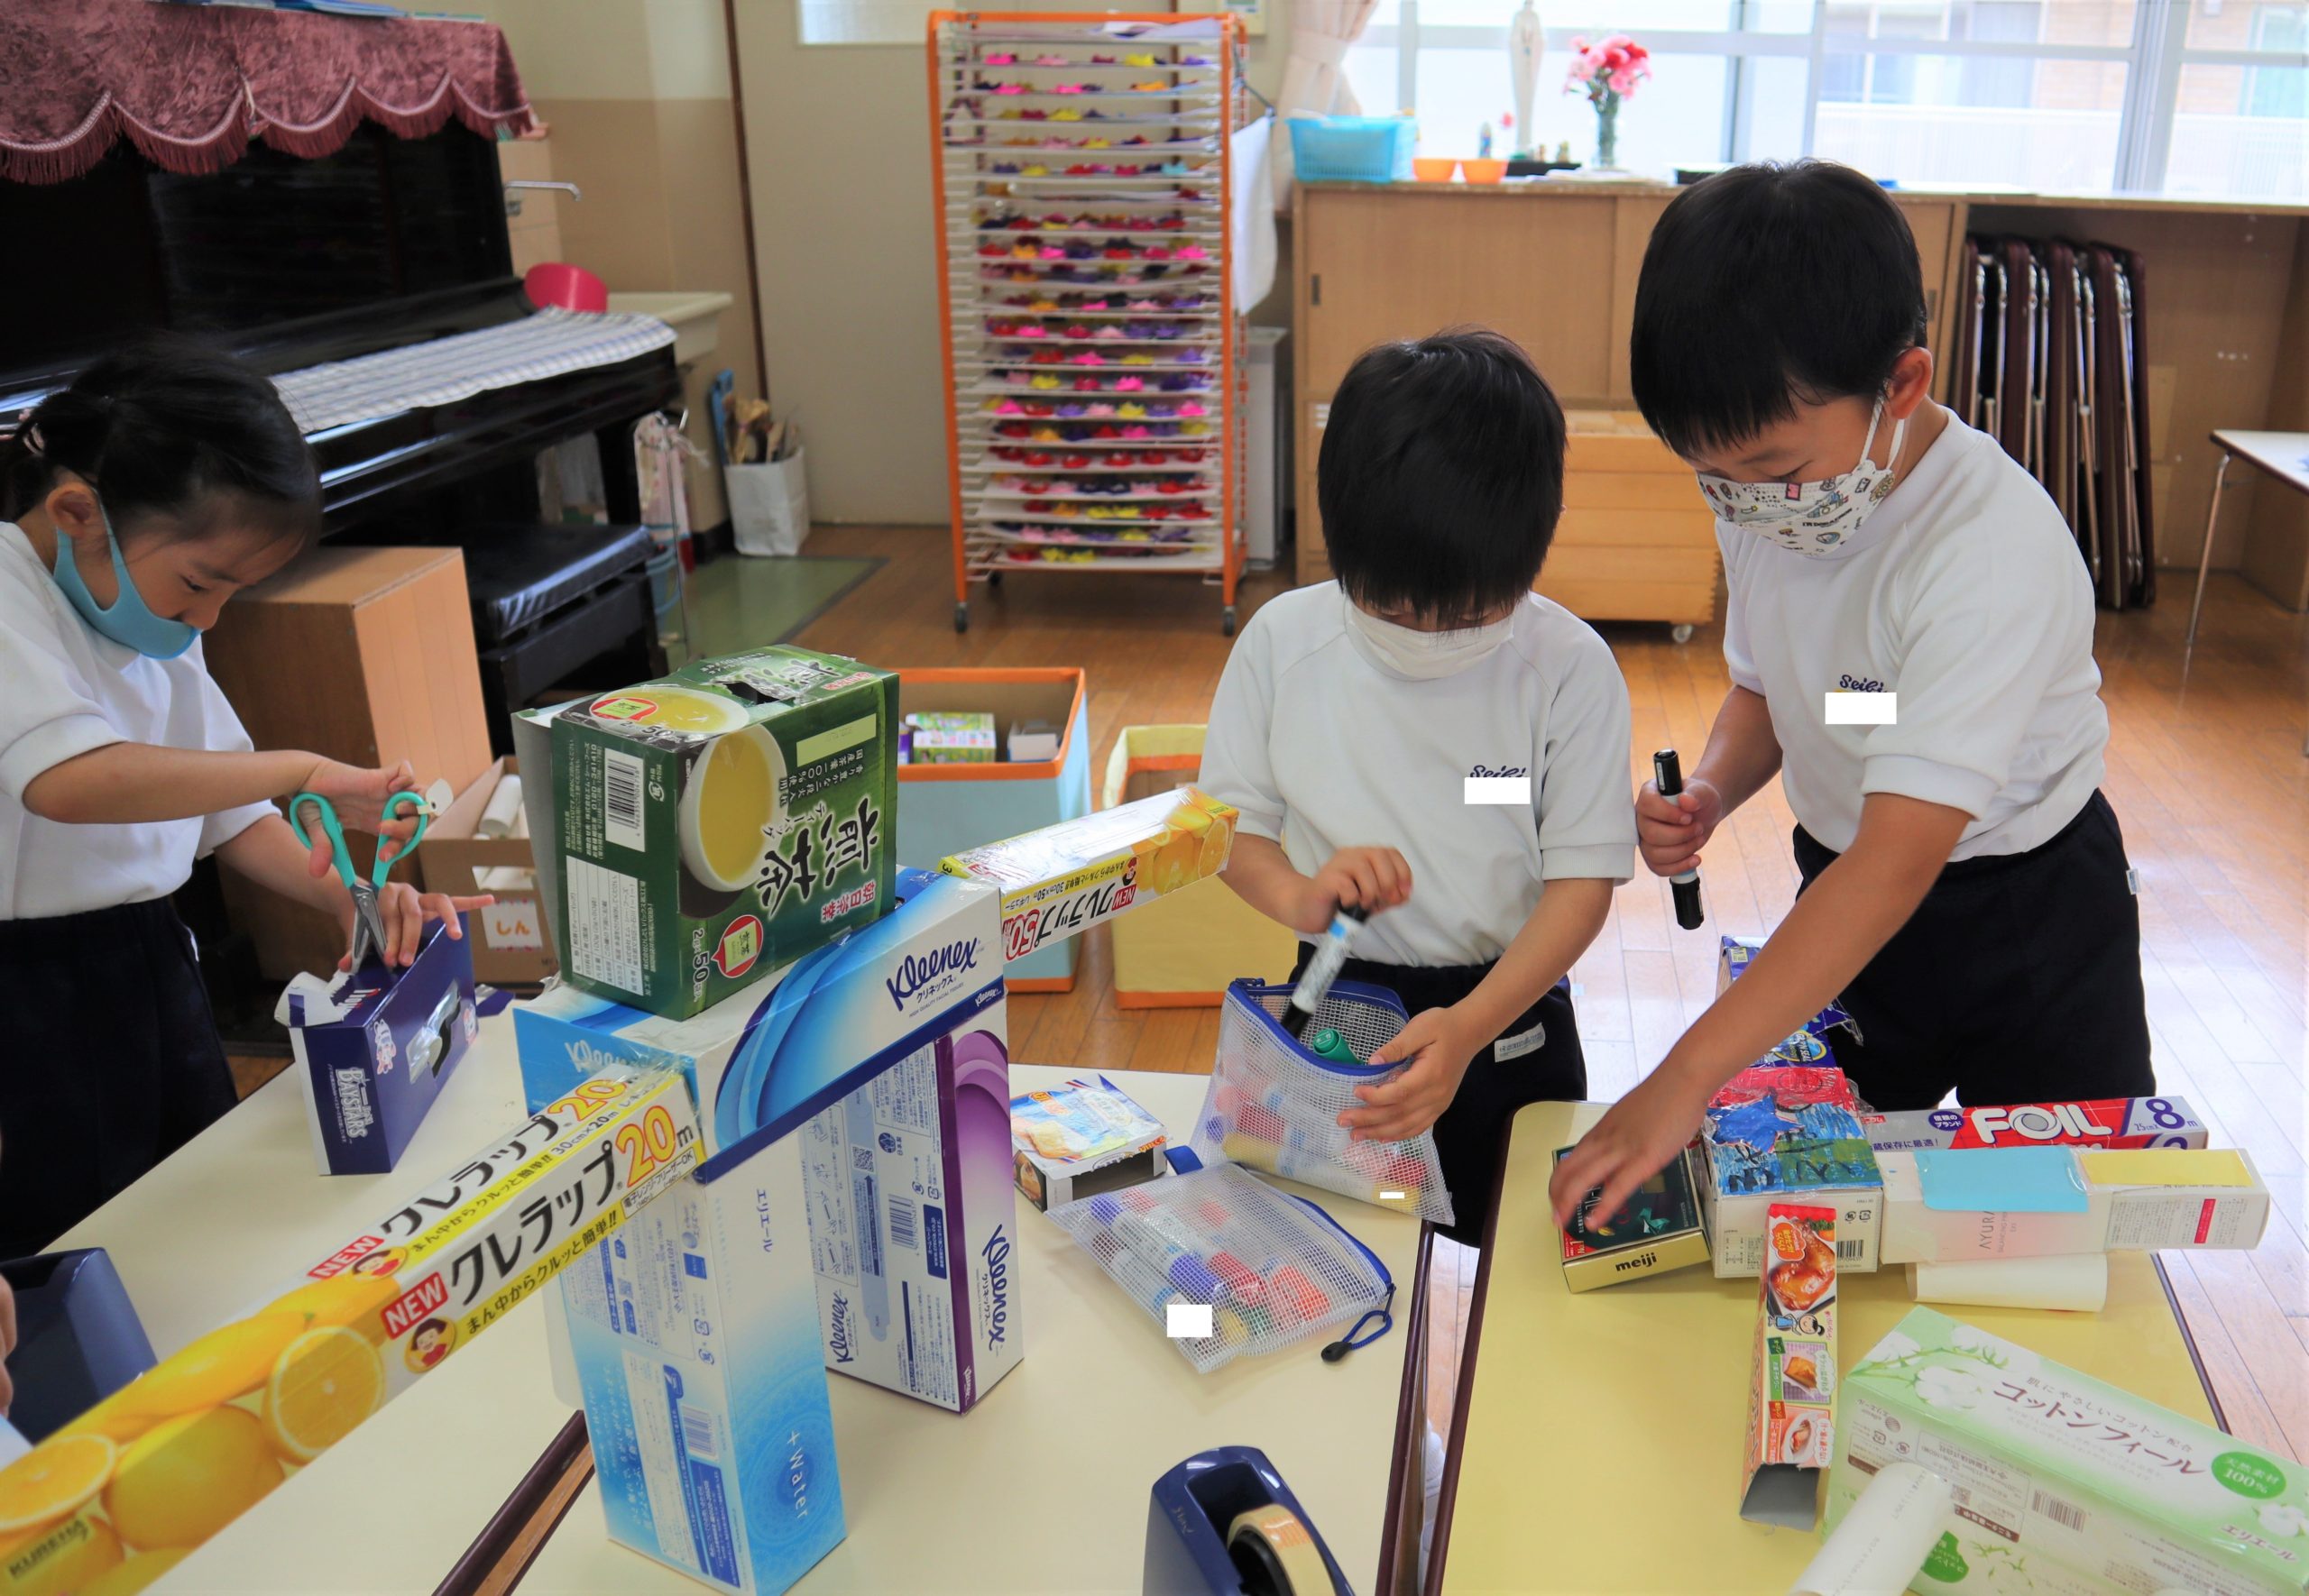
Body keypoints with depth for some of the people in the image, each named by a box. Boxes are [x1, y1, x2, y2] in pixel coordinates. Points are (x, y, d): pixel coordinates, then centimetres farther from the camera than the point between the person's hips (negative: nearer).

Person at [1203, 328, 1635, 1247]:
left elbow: (1583, 879, -14)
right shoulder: (1281, 643, -10)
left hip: (1507, 1011, -1)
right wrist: (1298, 895, -24)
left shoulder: (1569, 667, -16)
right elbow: (1229, 825, -1)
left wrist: (1471, 1027, -28)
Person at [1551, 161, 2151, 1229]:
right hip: (1848, 892, 6)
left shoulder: (1995, 551, -33)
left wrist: (1689, 1076, -44)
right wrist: (1710, 793, -17)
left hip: (2027, 914, -5)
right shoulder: (1768, 505, -11)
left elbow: (1901, 857, -39)